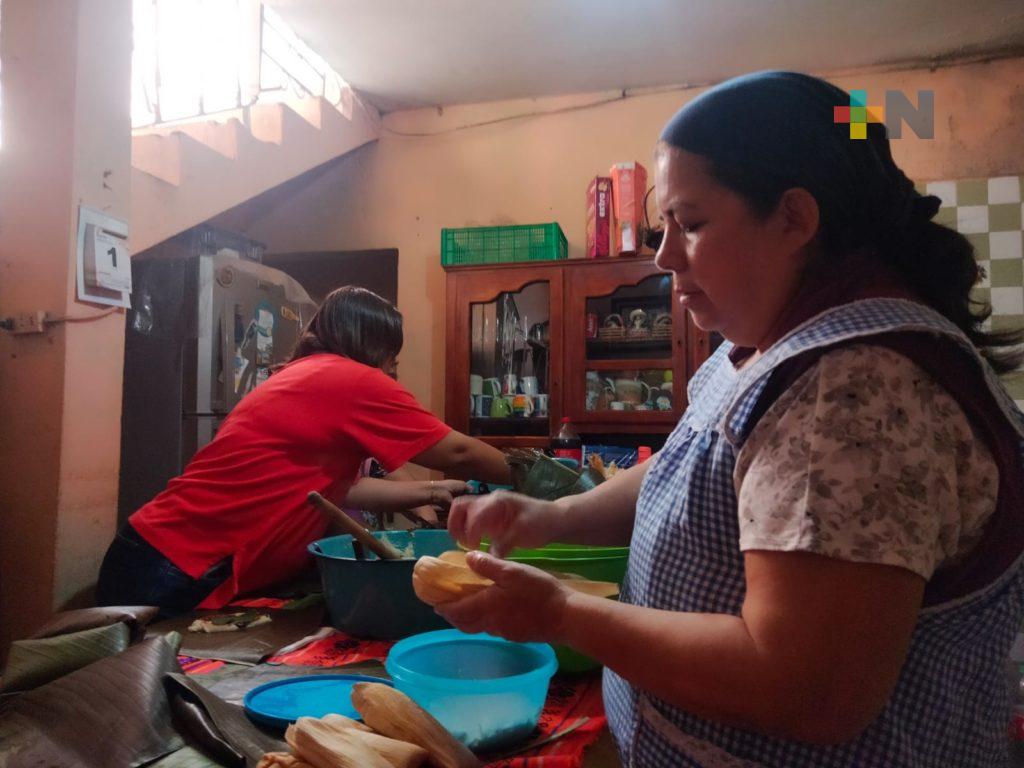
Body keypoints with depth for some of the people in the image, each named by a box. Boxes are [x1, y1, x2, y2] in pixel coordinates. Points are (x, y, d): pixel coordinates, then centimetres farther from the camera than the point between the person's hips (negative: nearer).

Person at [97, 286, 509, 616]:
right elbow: (457, 453, -8)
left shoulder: (303, 376, 11)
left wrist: (429, 492, 17)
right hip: (177, 578, -9)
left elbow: (336, 487, 13)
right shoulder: (352, 380, -16)